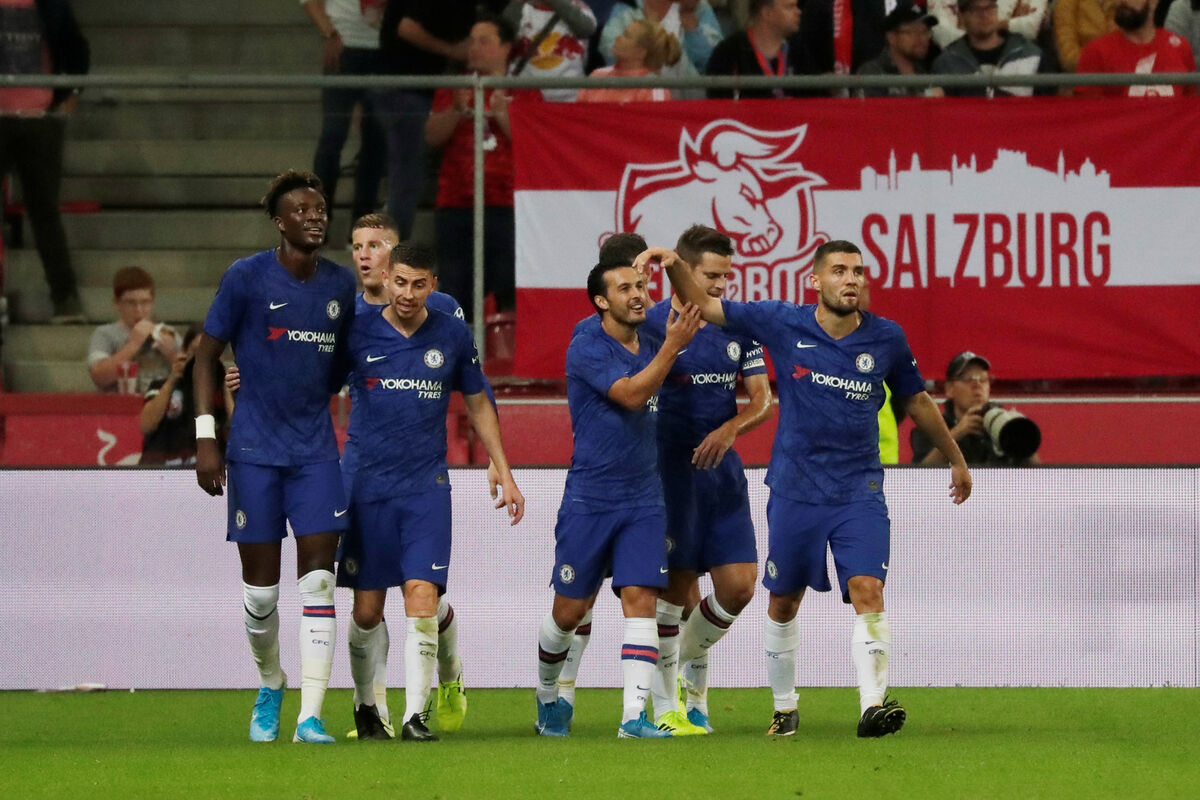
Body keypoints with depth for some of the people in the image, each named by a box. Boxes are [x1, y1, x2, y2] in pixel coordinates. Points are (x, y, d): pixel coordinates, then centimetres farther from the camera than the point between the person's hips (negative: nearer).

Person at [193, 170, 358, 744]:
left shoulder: (341, 285, 7)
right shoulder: (246, 278, -5)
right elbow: (207, 353, -1)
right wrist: (205, 437, -6)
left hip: (316, 449, 3)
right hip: (255, 450, -3)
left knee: (318, 578, -9)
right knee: (260, 584, 2)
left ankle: (310, 717, -12)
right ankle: (270, 686, 30)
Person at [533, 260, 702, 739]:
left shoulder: (650, 345, 10)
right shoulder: (586, 349, -10)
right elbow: (630, 394, -23)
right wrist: (672, 346, -24)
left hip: (643, 498, 4)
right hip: (589, 498, -4)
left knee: (641, 601, -10)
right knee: (569, 610, 5)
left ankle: (634, 715, -15)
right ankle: (548, 696, 30)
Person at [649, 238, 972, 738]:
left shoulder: (886, 339, 0)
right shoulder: (783, 325, -4)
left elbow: (917, 402, 15)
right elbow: (702, 306, 1)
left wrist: (955, 459, 25)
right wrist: (674, 265, -17)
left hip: (860, 492, 0)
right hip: (795, 490, 1)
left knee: (868, 592, -18)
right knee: (783, 603, 10)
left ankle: (873, 705, -23)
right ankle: (784, 707, 27)